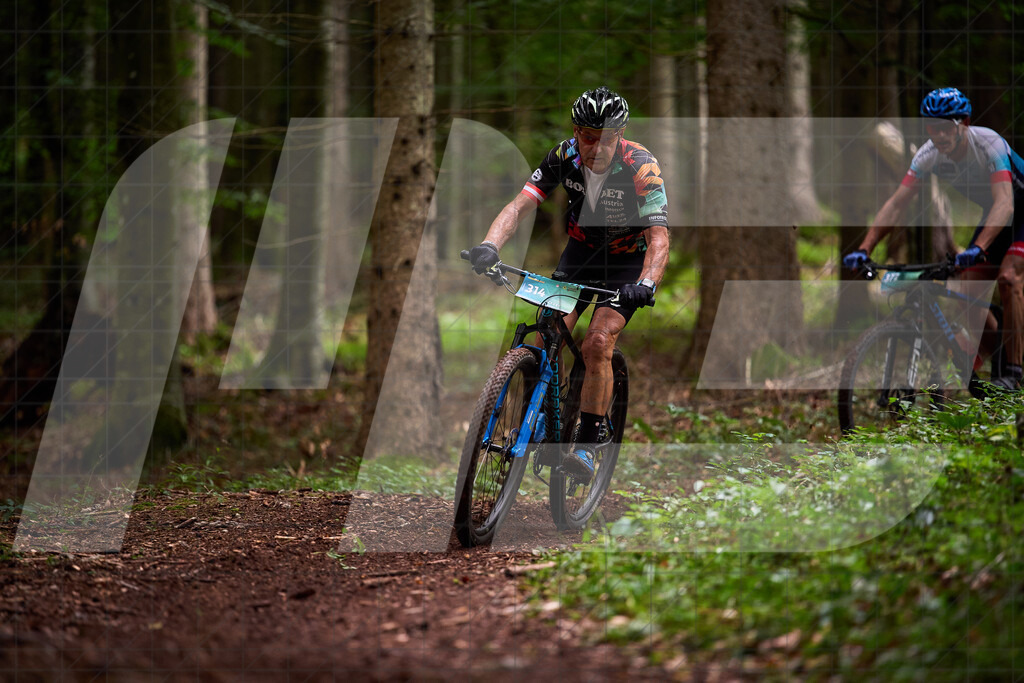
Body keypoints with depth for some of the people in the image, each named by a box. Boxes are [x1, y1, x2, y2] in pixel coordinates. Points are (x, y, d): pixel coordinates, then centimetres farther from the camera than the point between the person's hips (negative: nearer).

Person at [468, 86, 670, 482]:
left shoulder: (640, 167, -28)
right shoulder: (564, 157, -18)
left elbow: (659, 237, -33)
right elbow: (520, 206, -22)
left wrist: (646, 284, -52)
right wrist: (489, 246, -41)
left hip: (628, 259, -4)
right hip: (581, 251, 4)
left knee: (597, 345, -22)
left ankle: (587, 445, -14)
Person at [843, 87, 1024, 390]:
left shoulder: (989, 144, -33)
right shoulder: (929, 154, -17)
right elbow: (896, 204, -19)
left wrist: (978, 248, -60)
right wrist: (863, 249, -32)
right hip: (992, 214, 6)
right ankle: (999, 365, 16)